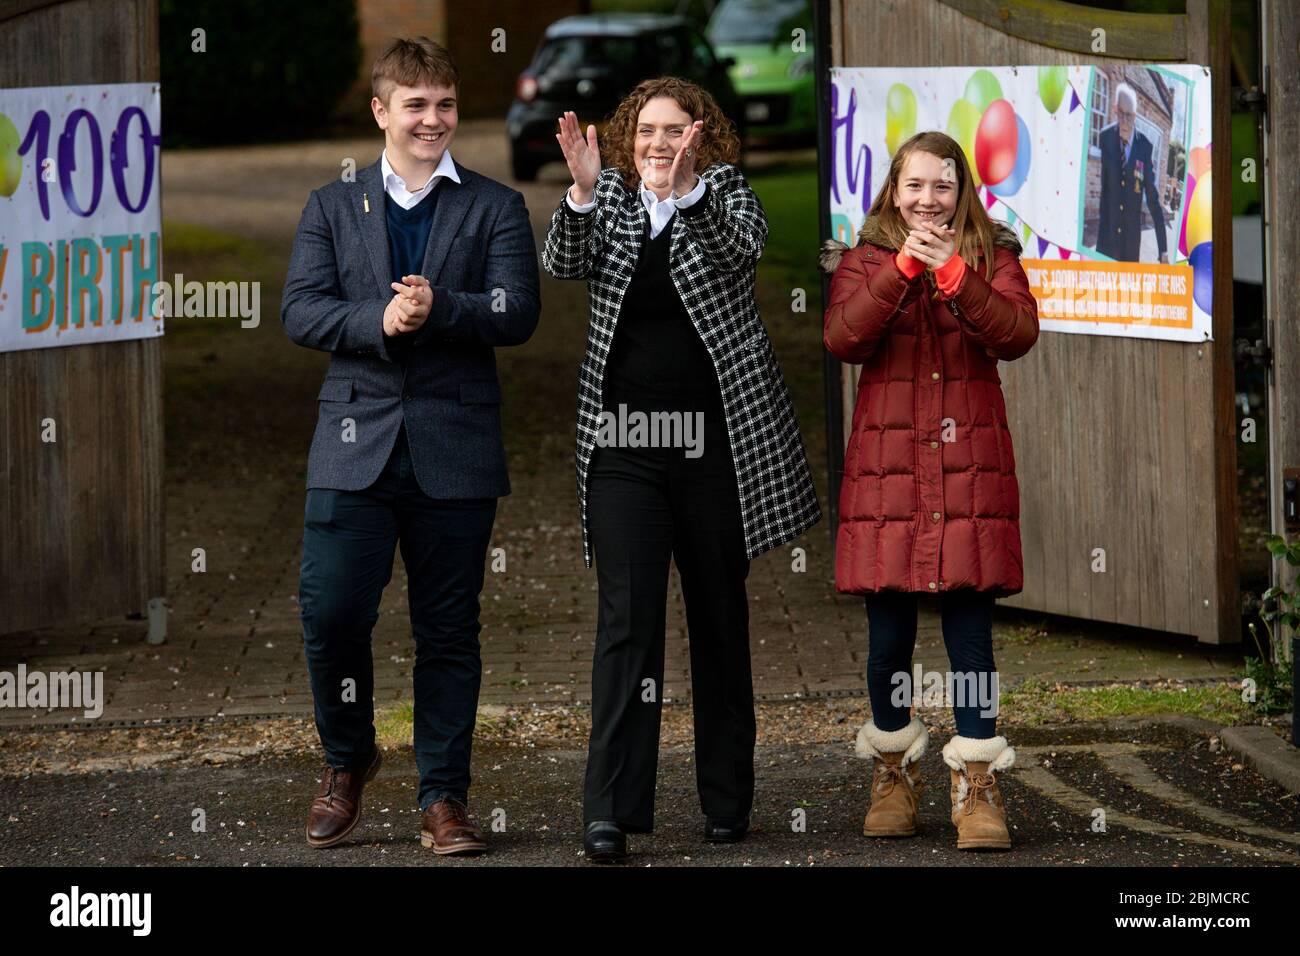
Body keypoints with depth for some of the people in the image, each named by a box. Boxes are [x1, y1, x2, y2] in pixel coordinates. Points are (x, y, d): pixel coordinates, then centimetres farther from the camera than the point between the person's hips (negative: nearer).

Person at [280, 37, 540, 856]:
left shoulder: (496, 209, 8)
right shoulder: (333, 208, 12)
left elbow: (518, 313, -4)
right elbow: (300, 310, 0)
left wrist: (438, 310, -21)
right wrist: (378, 319, -17)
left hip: (454, 450, -1)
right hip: (356, 443, 1)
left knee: (449, 629, 3)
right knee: (331, 613, -6)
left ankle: (445, 797, 10)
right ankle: (348, 759, 18)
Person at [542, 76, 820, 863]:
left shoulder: (725, 192, 3)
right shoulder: (610, 198, 8)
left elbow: (744, 244, -20)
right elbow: (565, 264, -10)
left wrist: (683, 193, -38)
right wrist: (583, 192, -29)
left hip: (716, 439, 0)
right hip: (624, 443, 0)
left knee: (721, 616, 9)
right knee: (627, 617, -9)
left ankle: (727, 800, 20)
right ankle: (611, 812, -13)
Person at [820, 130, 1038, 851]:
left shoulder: (991, 255, 9)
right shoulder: (864, 257, 9)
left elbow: (1018, 334, -7)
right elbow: (842, 339, -8)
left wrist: (953, 274, -18)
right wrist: (902, 268, -16)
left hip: (970, 461, 0)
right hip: (886, 459, 0)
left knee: (970, 621, -5)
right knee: (889, 623, 3)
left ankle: (976, 785, -2)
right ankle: (893, 771, 19)